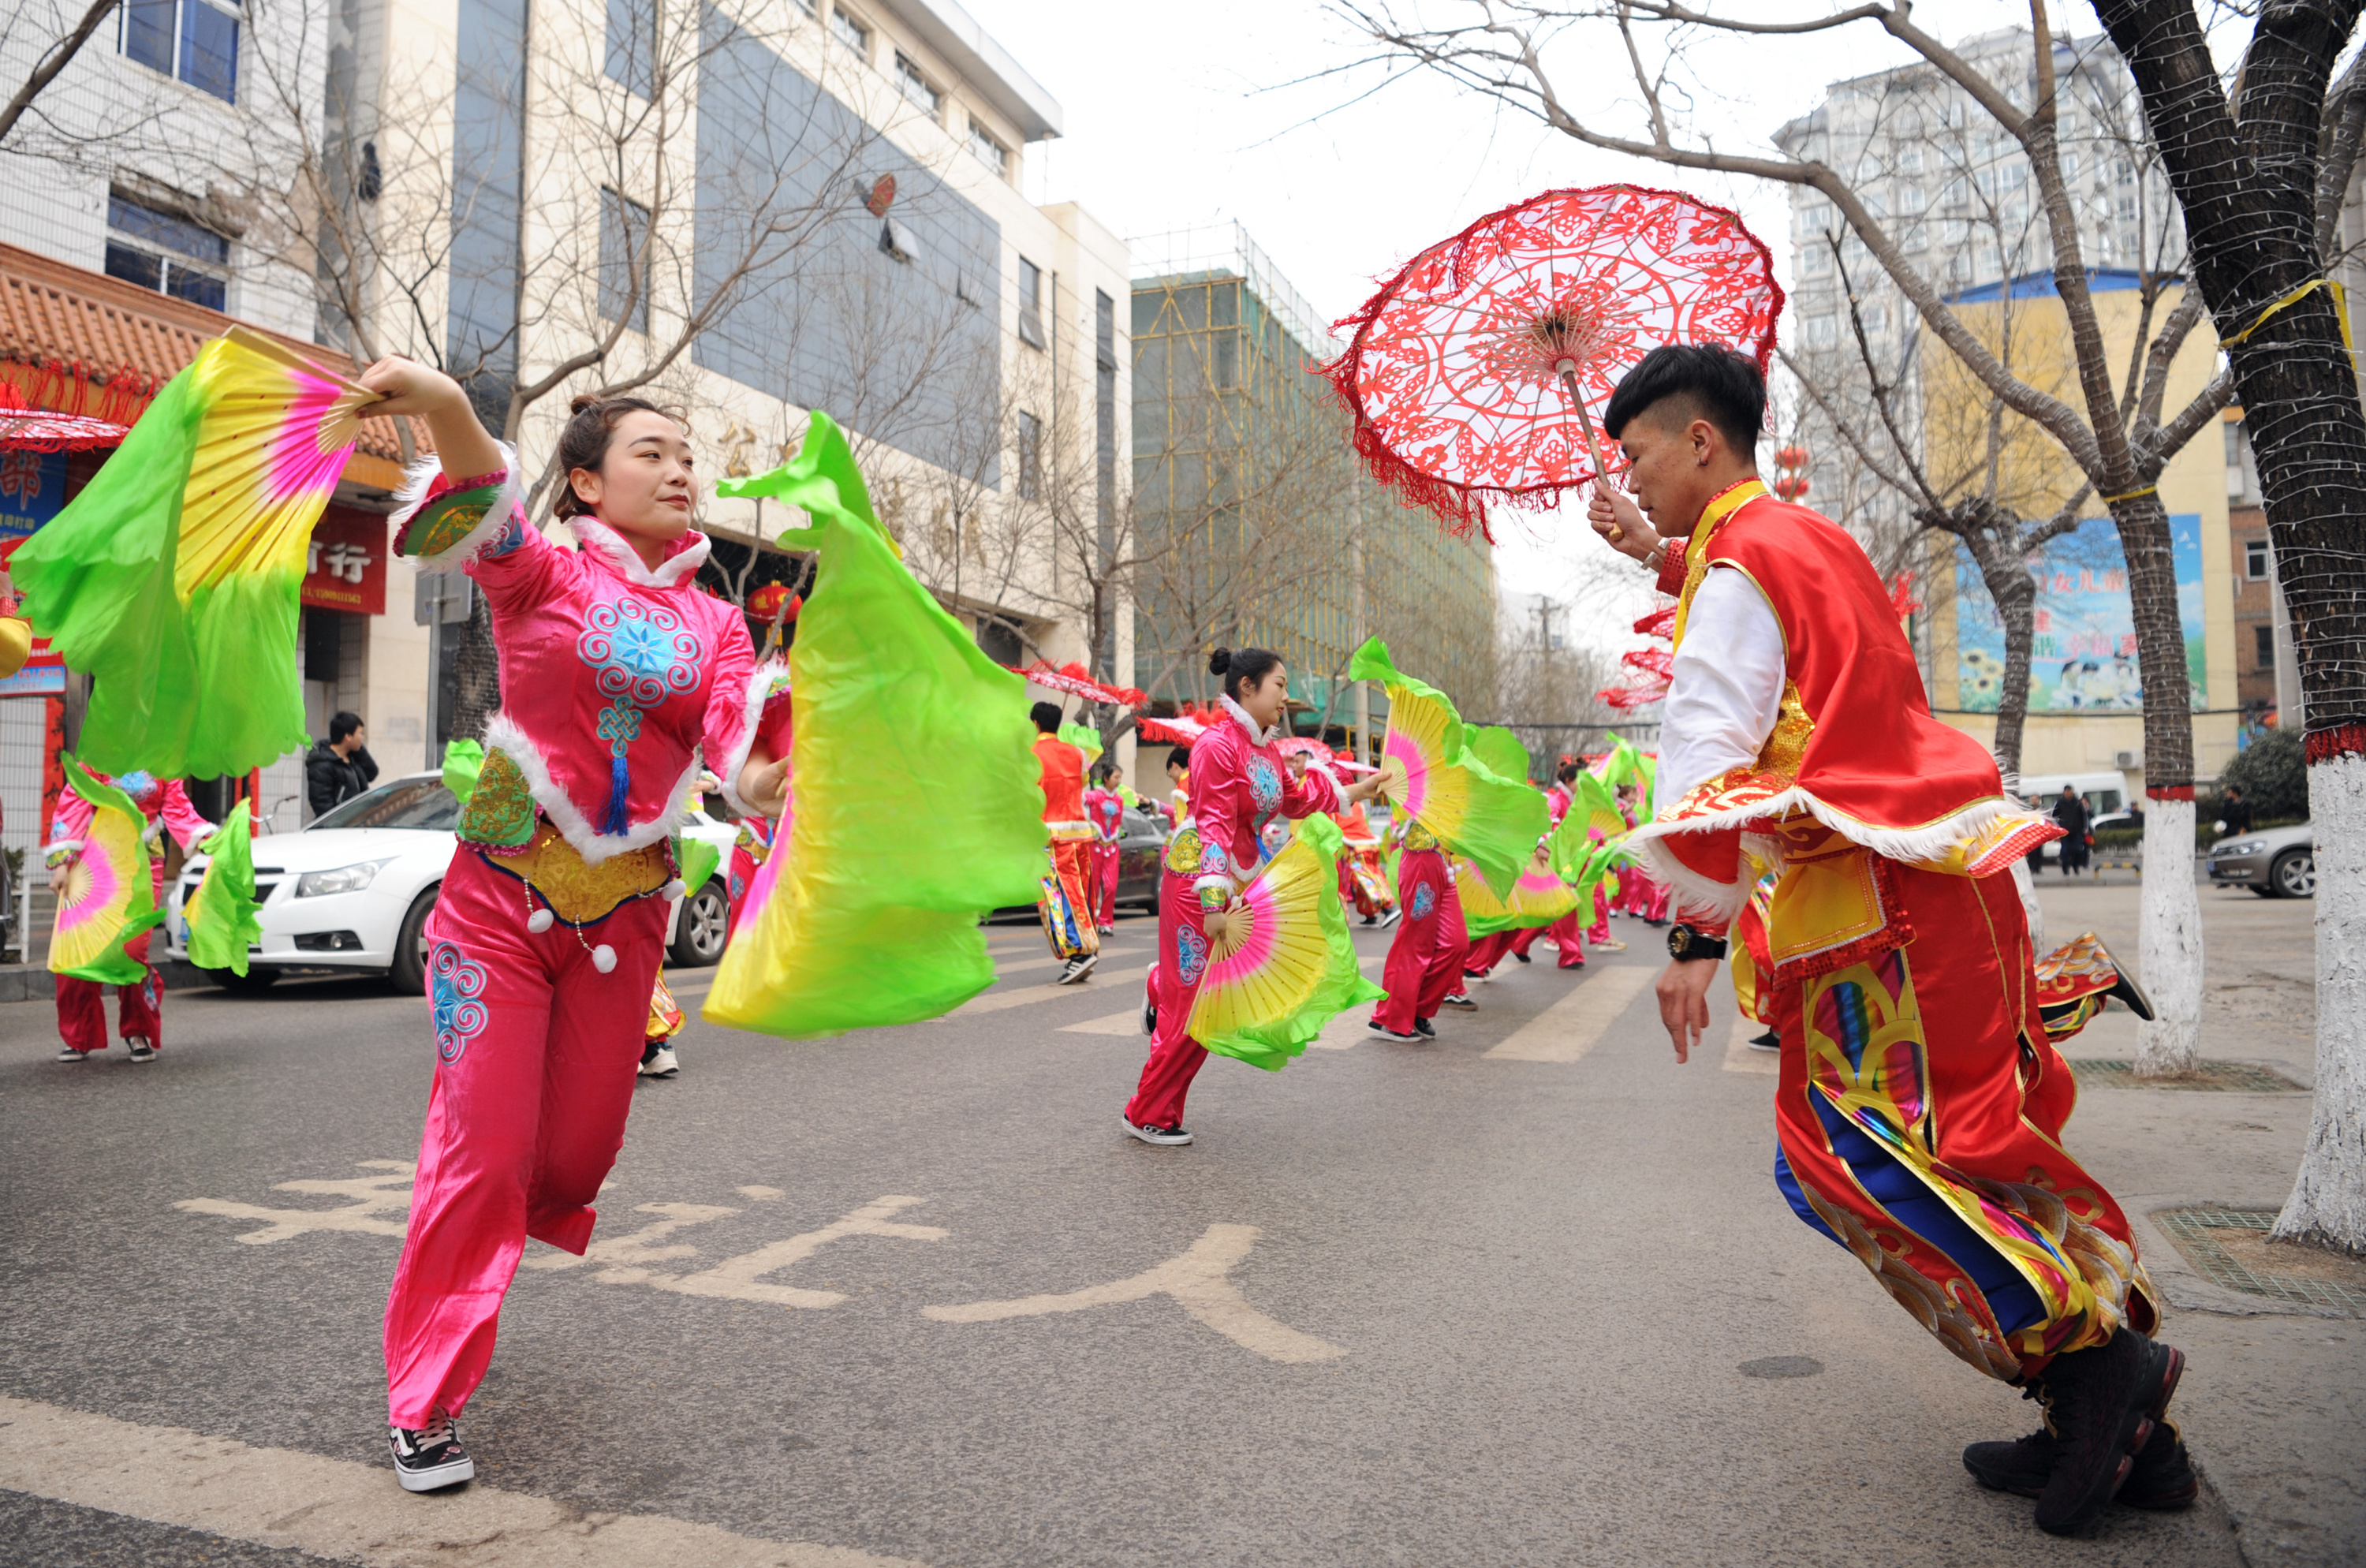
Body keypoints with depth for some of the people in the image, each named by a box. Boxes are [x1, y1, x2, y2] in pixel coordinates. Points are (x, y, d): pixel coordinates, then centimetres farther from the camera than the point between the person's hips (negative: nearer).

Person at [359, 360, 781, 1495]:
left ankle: (471, 1256, 47)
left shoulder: (713, 621, 8)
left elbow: (741, 736, -9)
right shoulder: (543, 574, -1)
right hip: (502, 893, -3)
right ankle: (425, 1405, 12)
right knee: (484, 1148, -5)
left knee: (580, 1152, 12)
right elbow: (487, 513, -25)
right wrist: (448, 409, -47)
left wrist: (764, 778, -34)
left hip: (623, 911, 4)